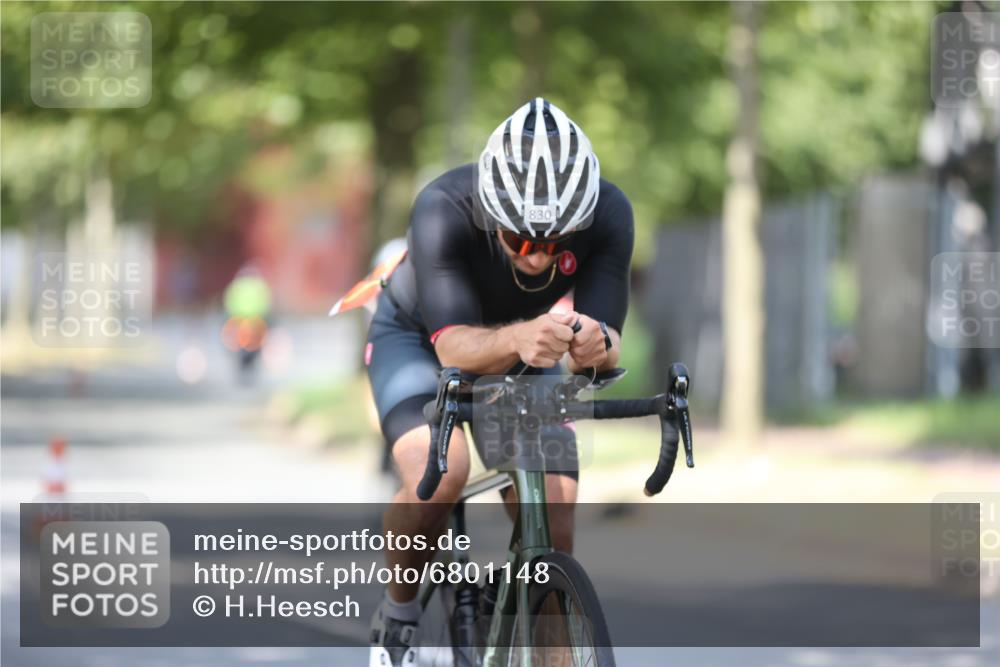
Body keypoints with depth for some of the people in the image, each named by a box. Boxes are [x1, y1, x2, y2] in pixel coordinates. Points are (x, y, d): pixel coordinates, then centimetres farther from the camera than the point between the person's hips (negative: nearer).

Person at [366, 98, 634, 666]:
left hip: (521, 353, 3)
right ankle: (399, 613, -5)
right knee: (437, 474, -32)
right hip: (419, 337, -3)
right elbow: (454, 346, -43)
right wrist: (517, 340, -64)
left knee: (555, 530, -13)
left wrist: (596, 346, -56)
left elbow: (607, 343, -31)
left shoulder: (608, 215, -30)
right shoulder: (444, 210, -38)